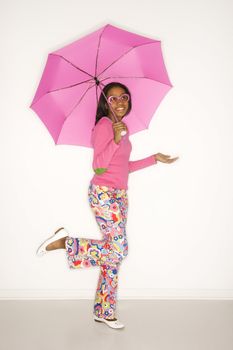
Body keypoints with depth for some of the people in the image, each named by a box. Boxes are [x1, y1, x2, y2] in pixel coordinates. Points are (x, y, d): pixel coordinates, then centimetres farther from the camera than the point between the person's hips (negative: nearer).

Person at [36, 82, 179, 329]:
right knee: (118, 249, -13)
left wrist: (155, 158, 23)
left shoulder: (121, 126, 15)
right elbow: (98, 165, -19)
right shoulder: (103, 125, -11)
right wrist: (116, 140, -29)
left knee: (114, 253, 8)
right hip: (103, 194, -8)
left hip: (120, 195, 8)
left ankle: (104, 312, 18)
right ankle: (66, 242, 2)